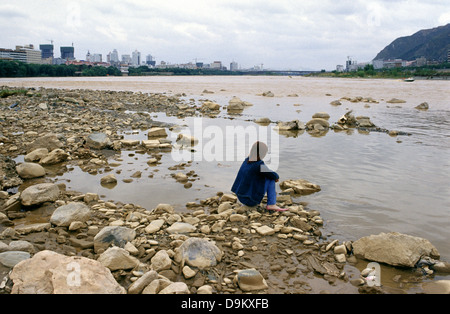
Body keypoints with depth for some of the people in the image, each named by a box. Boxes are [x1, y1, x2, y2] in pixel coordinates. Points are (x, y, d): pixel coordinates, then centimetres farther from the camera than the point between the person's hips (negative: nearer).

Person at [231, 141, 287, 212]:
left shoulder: (247, 160, 4)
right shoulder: (259, 164, -20)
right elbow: (274, 175, -10)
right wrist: (277, 177, 13)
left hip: (241, 198, 8)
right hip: (251, 201, -8)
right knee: (271, 179, -3)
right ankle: (271, 205, -7)